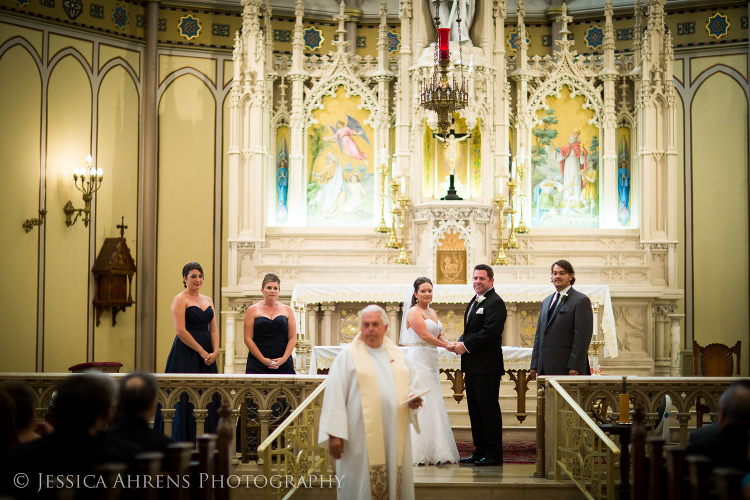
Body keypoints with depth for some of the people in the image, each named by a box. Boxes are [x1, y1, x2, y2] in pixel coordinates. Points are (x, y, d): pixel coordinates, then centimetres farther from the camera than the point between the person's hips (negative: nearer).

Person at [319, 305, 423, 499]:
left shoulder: (397, 356, 14)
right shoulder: (347, 357, 0)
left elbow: (412, 384, 22)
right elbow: (335, 397, -6)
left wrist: (414, 398, -3)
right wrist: (334, 434, -13)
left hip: (395, 437, 4)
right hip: (363, 438, -4)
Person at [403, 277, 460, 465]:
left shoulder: (432, 312, 18)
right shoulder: (414, 312, -9)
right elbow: (425, 335, -15)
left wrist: (451, 344, -1)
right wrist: (446, 346, -7)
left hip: (431, 362, 9)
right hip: (418, 361, -9)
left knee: (432, 405, 8)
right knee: (420, 405, -10)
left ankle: (433, 452, 13)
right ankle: (418, 453, -6)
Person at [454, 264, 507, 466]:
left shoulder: (495, 302, -12)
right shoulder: (475, 301, 18)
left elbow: (489, 331, -21)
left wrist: (466, 346, -15)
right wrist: (461, 343, 1)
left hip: (487, 367, -10)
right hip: (472, 366, 10)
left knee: (489, 410, -4)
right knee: (475, 411, 13)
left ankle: (494, 455, 2)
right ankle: (480, 451, 21)